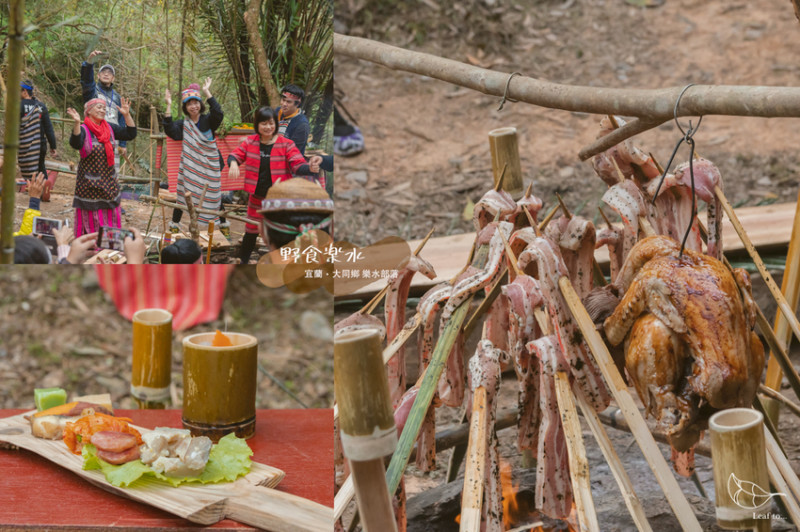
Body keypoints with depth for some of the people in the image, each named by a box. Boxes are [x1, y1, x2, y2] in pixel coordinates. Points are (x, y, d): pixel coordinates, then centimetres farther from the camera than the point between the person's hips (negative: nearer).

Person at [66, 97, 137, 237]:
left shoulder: (109, 128, 6)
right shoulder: (83, 129, -11)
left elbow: (130, 134, 5)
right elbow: (75, 143, -30)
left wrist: (127, 115, -4)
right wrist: (77, 123, -42)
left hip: (109, 182, 5)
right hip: (89, 182, -5)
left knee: (110, 217, 8)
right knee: (91, 219, -2)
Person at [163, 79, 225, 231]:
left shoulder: (208, 120, -3)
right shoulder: (183, 124, 3)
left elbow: (218, 114, -25)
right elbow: (170, 130, -15)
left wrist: (207, 92, -27)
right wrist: (169, 106, -19)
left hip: (209, 166, -2)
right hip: (189, 166, 2)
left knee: (213, 195, 5)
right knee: (184, 194, 3)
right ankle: (174, 223, 14)